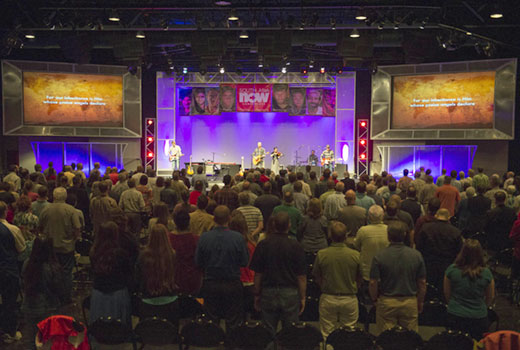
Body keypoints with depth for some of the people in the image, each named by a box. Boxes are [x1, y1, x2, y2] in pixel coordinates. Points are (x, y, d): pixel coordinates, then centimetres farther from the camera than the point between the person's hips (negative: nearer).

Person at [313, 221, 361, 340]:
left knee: (327, 335, 11)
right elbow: (359, 279, 2)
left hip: (328, 299, 0)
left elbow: (317, 278, 1)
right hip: (349, 299, 0)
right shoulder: (355, 255, -11)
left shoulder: (321, 254, -11)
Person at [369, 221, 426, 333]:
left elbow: (373, 283, -9)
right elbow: (422, 283, 1)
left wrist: (375, 300, 8)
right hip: (410, 302, 2)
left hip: (386, 302, -1)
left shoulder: (379, 256, -11)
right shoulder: (416, 255, -4)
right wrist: (420, 302, 15)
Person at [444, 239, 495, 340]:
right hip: (478, 317, 0)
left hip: (455, 316, 0)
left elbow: (447, 294, 1)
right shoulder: (486, 273, -12)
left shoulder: (451, 270, -13)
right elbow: (490, 297, 4)